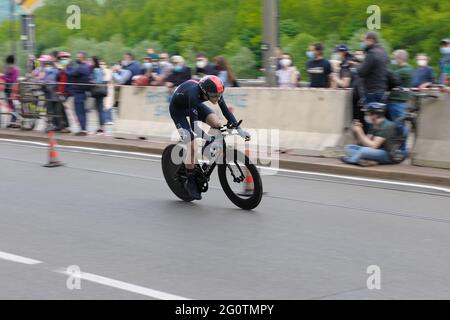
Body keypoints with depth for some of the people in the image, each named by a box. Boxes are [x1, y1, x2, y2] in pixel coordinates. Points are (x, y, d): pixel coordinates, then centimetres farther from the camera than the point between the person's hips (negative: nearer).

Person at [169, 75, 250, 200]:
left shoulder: (214, 91, -25)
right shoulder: (194, 94, -42)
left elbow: (226, 111, -14)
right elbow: (194, 125, -43)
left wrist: (239, 129, -22)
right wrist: (209, 138, -51)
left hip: (194, 105, 6)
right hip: (178, 109, -6)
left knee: (217, 123, -20)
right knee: (192, 147, -16)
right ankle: (190, 182, 1)